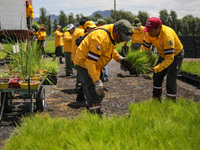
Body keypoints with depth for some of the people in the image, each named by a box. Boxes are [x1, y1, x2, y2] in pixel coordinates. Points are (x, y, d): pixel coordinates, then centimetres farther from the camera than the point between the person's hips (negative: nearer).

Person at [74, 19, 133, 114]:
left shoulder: (112, 35, -1)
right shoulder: (101, 37, -32)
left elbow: (111, 48, 22)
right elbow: (90, 60, -35)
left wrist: (118, 58, 5)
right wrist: (97, 81, -37)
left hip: (93, 64, 10)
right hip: (85, 63, -10)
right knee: (95, 93, -13)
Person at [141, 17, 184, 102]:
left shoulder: (167, 36, -40)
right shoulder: (150, 33, -20)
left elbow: (170, 59, -41)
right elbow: (145, 47, -9)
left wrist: (156, 69, -49)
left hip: (175, 55, -7)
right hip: (163, 55, 7)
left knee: (170, 80, -14)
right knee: (157, 77, 10)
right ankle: (156, 100, 26)